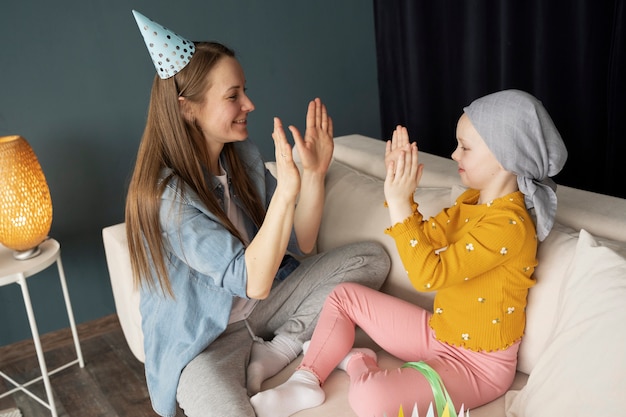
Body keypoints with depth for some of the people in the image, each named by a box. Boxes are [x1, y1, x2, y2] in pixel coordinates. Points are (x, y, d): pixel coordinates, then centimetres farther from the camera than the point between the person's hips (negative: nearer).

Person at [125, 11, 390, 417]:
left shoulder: (244, 155, -4)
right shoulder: (165, 195, -23)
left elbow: (301, 244, -2)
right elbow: (253, 282, -29)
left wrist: (314, 172, -17)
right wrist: (286, 189, -40)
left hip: (259, 307, 7)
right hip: (202, 341, -7)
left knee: (371, 257, -5)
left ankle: (267, 360, -9)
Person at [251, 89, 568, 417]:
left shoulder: (509, 225, -28)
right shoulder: (471, 200, 3)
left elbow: (428, 275, -32)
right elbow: (425, 238, 3)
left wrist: (399, 202, -31)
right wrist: (400, 188, -9)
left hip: (478, 363, -9)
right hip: (439, 332, 9)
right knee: (345, 295, 13)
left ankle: (357, 363, 3)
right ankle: (304, 384, 7)